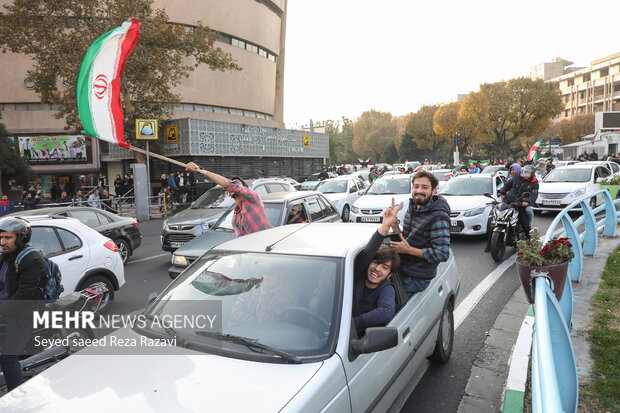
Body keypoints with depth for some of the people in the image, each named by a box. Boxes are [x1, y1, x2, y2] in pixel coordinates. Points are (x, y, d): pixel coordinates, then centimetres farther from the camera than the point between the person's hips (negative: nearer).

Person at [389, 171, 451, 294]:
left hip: (417, 278, -8)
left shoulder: (439, 217, -18)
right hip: (402, 269, 8)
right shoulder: (412, 208, 9)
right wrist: (393, 224, -4)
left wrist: (409, 250, -21)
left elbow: (442, 254, -21)